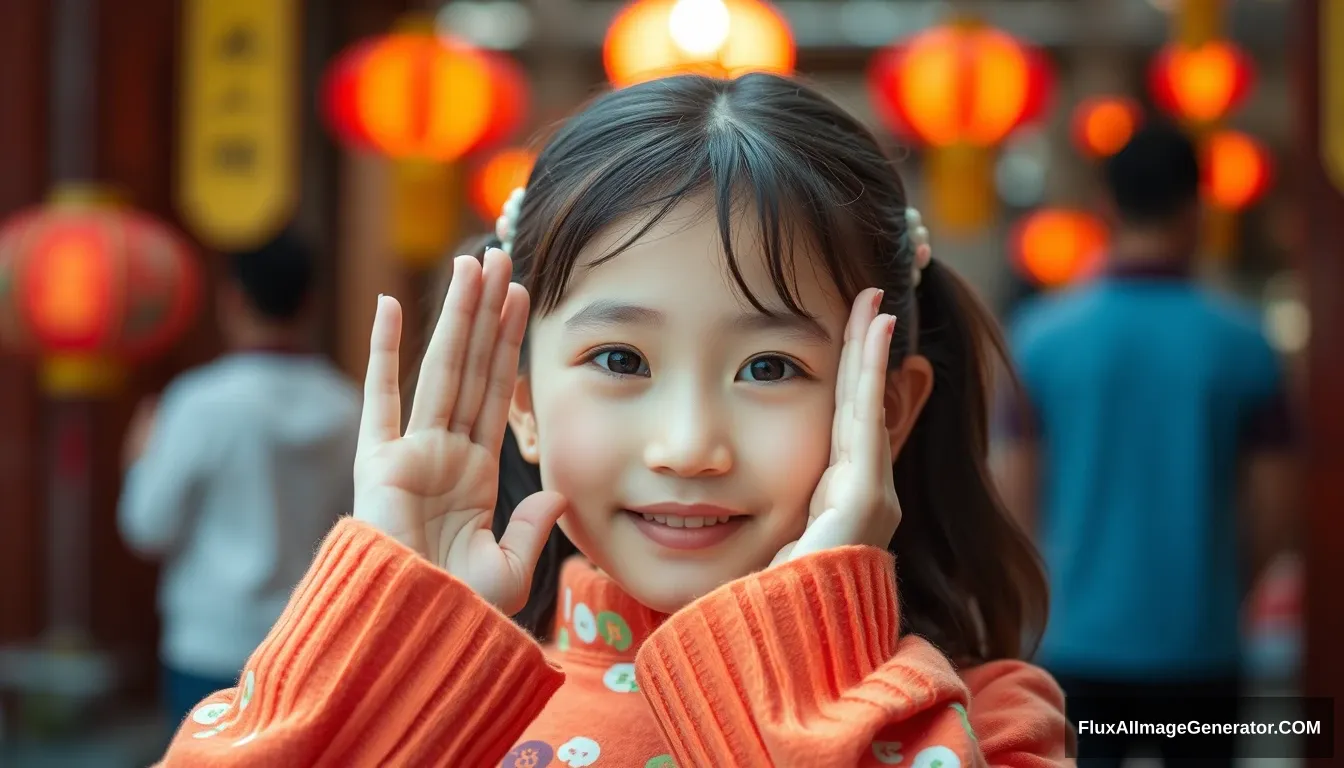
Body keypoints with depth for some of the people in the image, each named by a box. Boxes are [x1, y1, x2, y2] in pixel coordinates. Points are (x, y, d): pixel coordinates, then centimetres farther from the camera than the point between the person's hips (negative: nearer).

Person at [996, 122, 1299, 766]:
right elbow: (1276, 513, -1)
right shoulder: (1240, 342, -4)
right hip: (1199, 644, 0)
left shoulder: (1042, 335, -5)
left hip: (1084, 639, 0)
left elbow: (1016, 501, -2)